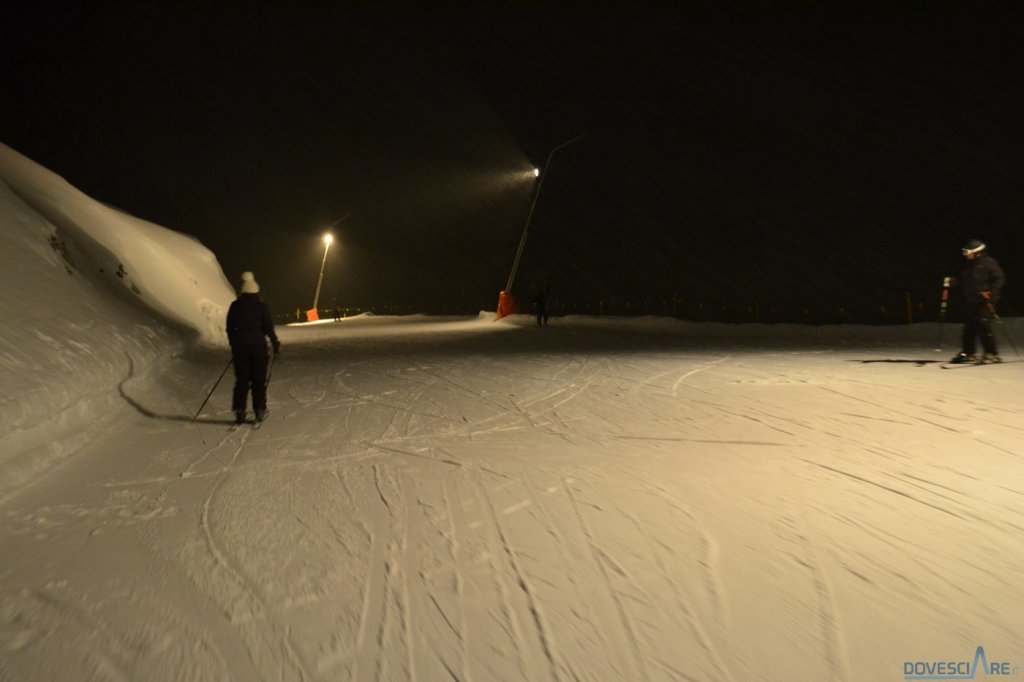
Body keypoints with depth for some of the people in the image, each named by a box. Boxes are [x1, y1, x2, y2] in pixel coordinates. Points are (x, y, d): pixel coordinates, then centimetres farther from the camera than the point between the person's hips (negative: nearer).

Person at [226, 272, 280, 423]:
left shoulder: (235, 306, 2)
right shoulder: (261, 306, -4)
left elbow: (230, 327, 6)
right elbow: (268, 328, -5)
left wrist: (233, 345, 16)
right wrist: (276, 344, 6)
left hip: (240, 346, 2)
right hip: (258, 345, -2)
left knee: (241, 379, 7)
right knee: (259, 380, 6)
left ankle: (239, 411, 3)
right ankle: (259, 410, 7)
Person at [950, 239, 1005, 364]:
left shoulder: (989, 263, -5)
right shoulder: (971, 265, 19)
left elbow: (1000, 279, -9)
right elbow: (963, 281, 23)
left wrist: (990, 293, -20)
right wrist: (953, 281, 5)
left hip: (986, 302, -8)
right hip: (973, 302, 8)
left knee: (983, 325, -15)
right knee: (969, 327, 5)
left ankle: (992, 354, -9)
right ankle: (968, 353, 12)